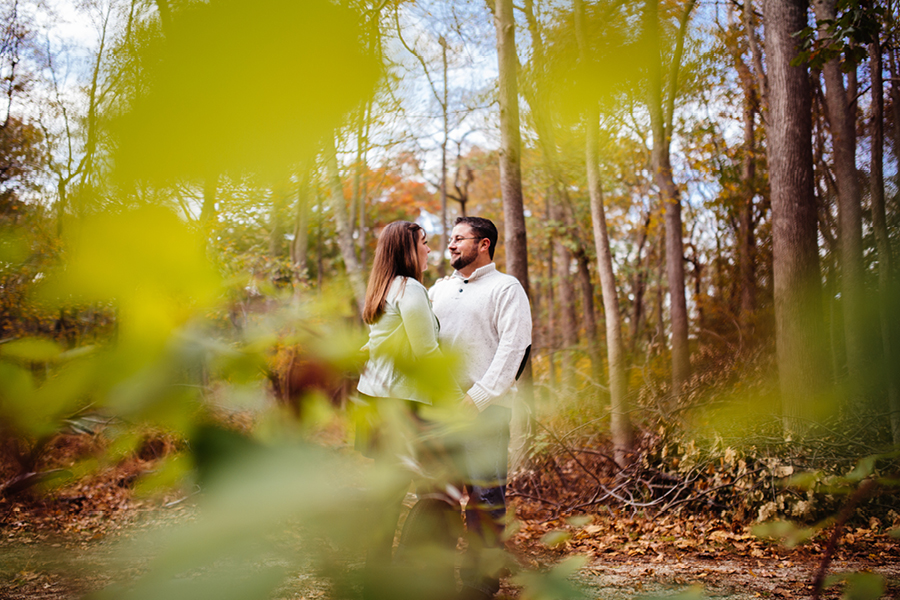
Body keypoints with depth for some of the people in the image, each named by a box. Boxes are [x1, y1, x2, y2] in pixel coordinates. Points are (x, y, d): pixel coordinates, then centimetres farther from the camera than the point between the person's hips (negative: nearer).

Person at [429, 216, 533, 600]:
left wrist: (477, 398, -15)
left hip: (486, 409, -5)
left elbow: (512, 349, -9)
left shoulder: (506, 288, 1)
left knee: (485, 496, -2)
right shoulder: (439, 290, 20)